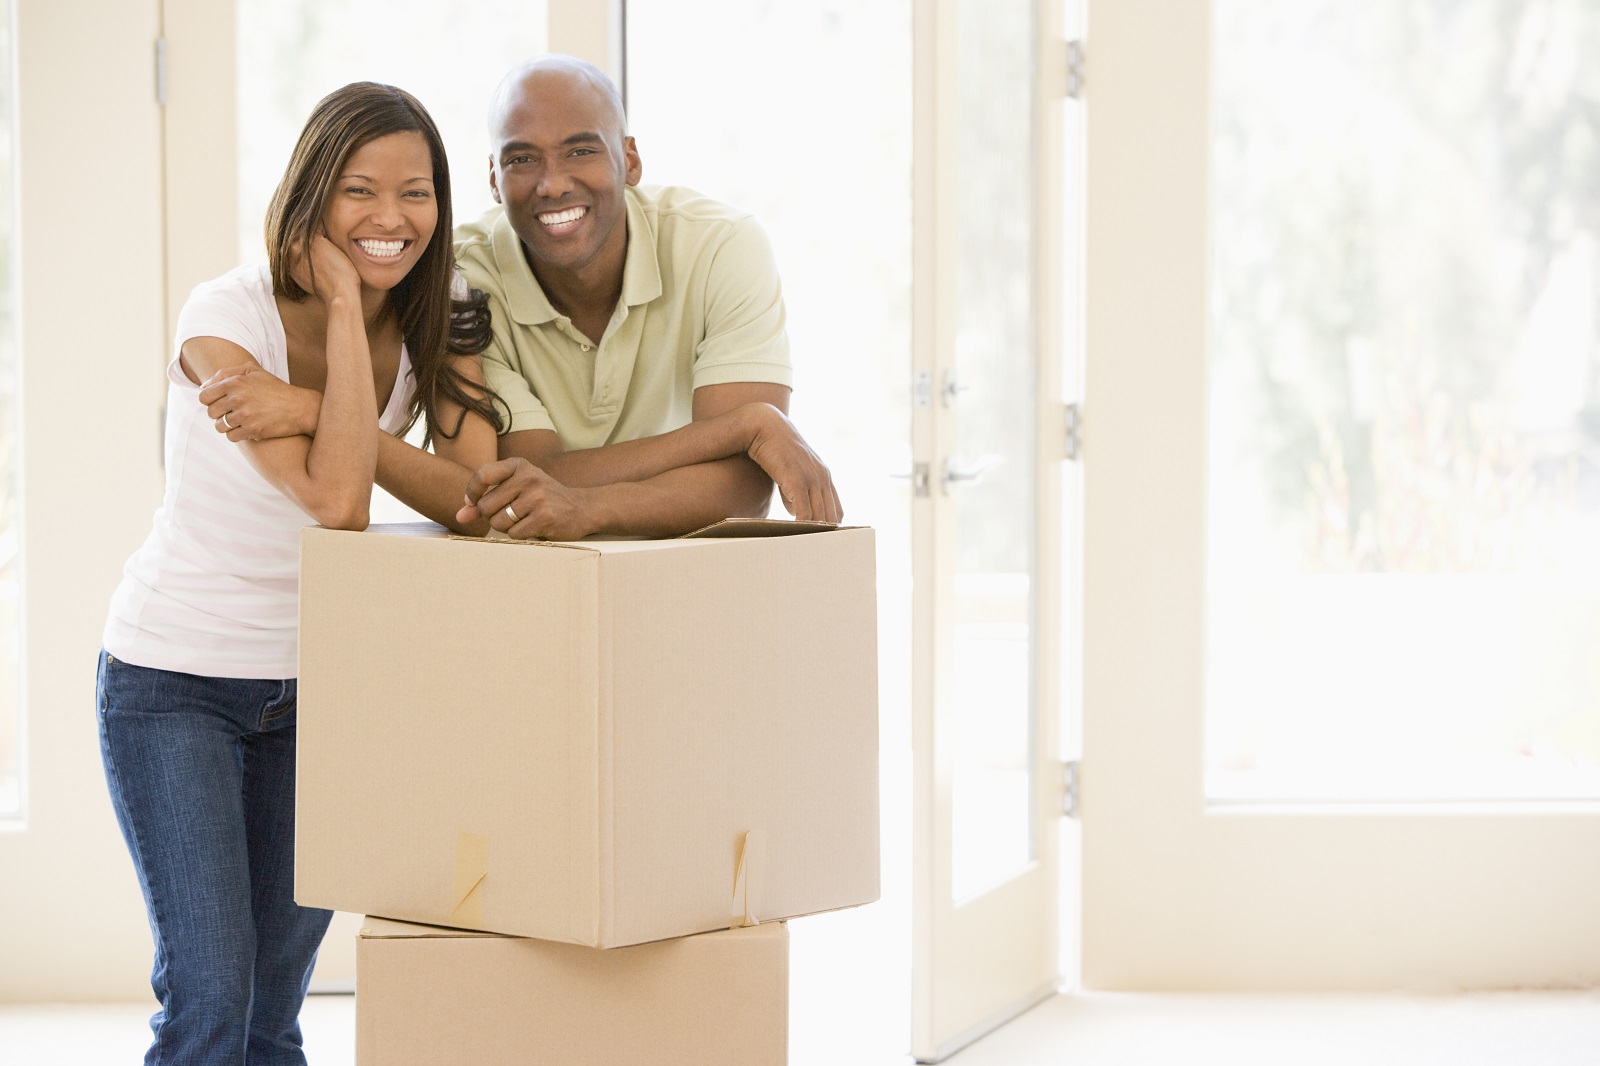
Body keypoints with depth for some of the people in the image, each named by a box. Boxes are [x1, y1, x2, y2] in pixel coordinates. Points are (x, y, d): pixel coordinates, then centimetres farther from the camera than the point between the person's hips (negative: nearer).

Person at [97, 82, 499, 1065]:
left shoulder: (440, 330, -3)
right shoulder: (228, 315, -18)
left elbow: (482, 500, -19)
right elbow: (338, 499, -29)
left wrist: (317, 416, -29)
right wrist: (344, 306, -26)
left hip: (315, 685, 5)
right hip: (174, 679, -5)